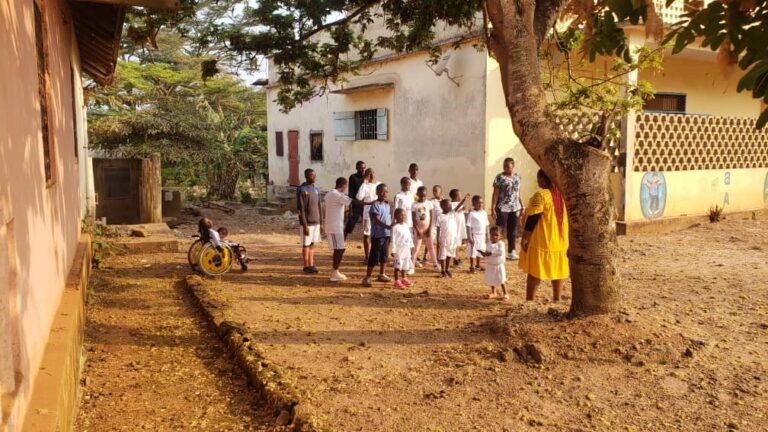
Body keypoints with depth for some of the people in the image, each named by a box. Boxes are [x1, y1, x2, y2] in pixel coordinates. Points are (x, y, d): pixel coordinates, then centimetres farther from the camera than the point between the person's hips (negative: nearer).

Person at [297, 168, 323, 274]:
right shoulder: (301, 190, -11)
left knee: (312, 244, 11)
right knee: (306, 244, 2)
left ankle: (311, 265, 17)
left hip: (316, 222, 6)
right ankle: (306, 266, 10)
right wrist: (305, 225, -17)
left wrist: (321, 223, 11)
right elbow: (301, 209, -14)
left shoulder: (316, 189, 10)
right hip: (307, 223, -6)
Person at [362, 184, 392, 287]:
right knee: (374, 256, -7)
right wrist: (387, 226, -34)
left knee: (384, 255, 15)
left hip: (387, 234, 8)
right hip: (377, 234, -8)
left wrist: (392, 229, 14)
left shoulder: (387, 205, 14)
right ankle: (367, 277, -2)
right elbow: (377, 220, -22)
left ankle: (381, 275, 27)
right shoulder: (375, 205, -12)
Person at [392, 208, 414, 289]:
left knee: (405, 265, 17)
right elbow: (393, 240, -14)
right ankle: (397, 281, 1)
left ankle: (404, 279, 29)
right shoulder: (395, 227, -12)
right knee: (398, 266, -4)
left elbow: (410, 237, 19)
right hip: (399, 249, -7)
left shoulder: (406, 226, 11)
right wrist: (394, 250, -16)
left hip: (407, 249, 8)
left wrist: (411, 246, 18)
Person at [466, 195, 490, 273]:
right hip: (474, 235, -6)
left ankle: (478, 265, 29)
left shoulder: (484, 213, 5)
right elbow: (468, 226, -13)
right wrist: (470, 237, -16)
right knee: (473, 251, 0)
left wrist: (487, 235, 11)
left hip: (482, 235, 6)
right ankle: (472, 267, 9)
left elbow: (486, 225, 12)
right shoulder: (471, 214, -13)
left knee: (480, 251, 15)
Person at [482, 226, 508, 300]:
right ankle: (493, 293, 30)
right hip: (490, 265, 6)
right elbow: (487, 251, 9)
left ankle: (505, 294, 8)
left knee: (501, 280, -3)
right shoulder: (489, 244, 5)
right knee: (491, 280, 14)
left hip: (499, 265, -6)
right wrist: (484, 254, -15)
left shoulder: (500, 243, -13)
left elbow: (501, 252, -27)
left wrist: (491, 253, -30)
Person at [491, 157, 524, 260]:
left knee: (513, 230, 11)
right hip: (502, 208, -5)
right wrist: (493, 208, -14)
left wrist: (522, 206, 13)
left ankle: (511, 251, 21)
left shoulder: (517, 177, 8)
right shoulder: (499, 177, -7)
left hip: (515, 208, 5)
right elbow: (495, 194, -8)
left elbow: (518, 193, 16)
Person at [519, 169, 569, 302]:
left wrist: (524, 239, -10)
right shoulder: (562, 195, 6)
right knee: (557, 273, 18)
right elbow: (567, 218, 14)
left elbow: (532, 220, -17)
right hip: (560, 241, 7)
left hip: (542, 242, -7)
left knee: (534, 276, 2)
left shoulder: (541, 196, -17)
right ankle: (557, 299, 26)